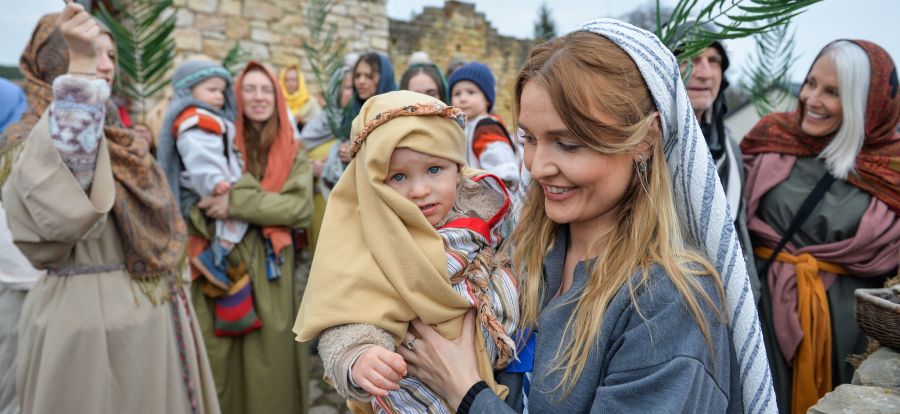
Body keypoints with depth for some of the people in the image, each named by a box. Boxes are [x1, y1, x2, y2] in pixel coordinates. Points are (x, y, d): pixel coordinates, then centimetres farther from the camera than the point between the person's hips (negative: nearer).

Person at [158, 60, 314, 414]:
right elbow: (192, 196, -3)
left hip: (270, 271, 1)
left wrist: (238, 202, -18)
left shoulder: (292, 152, 7)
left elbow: (302, 207, -7)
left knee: (269, 360, 4)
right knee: (222, 361, 3)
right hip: (222, 267, -1)